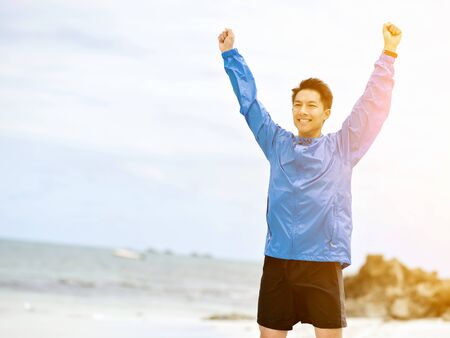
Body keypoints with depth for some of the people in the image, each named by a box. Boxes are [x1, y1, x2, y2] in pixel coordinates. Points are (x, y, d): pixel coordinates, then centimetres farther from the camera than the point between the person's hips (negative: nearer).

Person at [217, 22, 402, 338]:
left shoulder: (341, 148, 7)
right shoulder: (278, 145, 14)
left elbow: (374, 104, 2)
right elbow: (249, 100, 20)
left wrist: (389, 54, -4)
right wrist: (230, 54, 23)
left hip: (324, 261, -3)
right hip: (277, 259, 3)